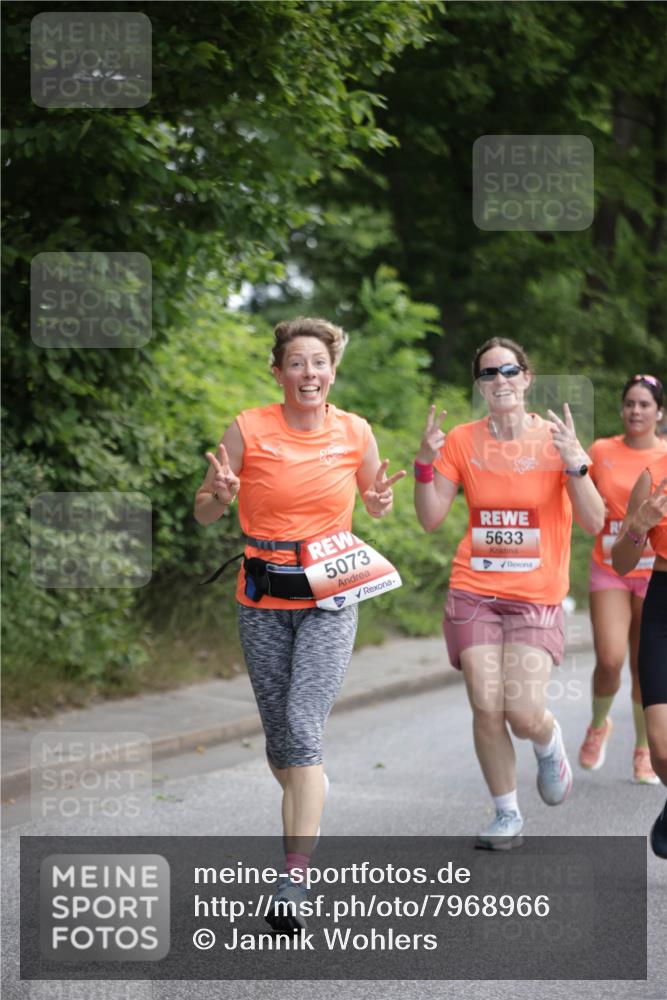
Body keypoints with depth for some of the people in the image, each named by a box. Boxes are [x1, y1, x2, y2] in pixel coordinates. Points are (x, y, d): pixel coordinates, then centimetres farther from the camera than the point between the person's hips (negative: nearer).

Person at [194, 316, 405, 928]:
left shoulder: (355, 432, 0)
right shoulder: (249, 430, -5)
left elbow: (375, 502, 17)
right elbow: (204, 514, 2)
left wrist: (381, 503, -6)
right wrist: (221, 495, -21)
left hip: (330, 599, -1)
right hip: (263, 600, 1)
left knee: (303, 727, -16)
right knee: (279, 733, 8)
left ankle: (295, 880, -20)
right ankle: (308, 791, 44)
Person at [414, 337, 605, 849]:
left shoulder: (556, 438, -2)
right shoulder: (463, 441, 3)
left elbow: (594, 522, -7)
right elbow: (431, 517, 5)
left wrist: (574, 463, -20)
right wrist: (427, 461, -9)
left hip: (537, 597, -2)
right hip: (474, 592, 2)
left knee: (524, 713, -14)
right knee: (487, 708, -6)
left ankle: (549, 744, 24)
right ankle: (507, 816, 13)